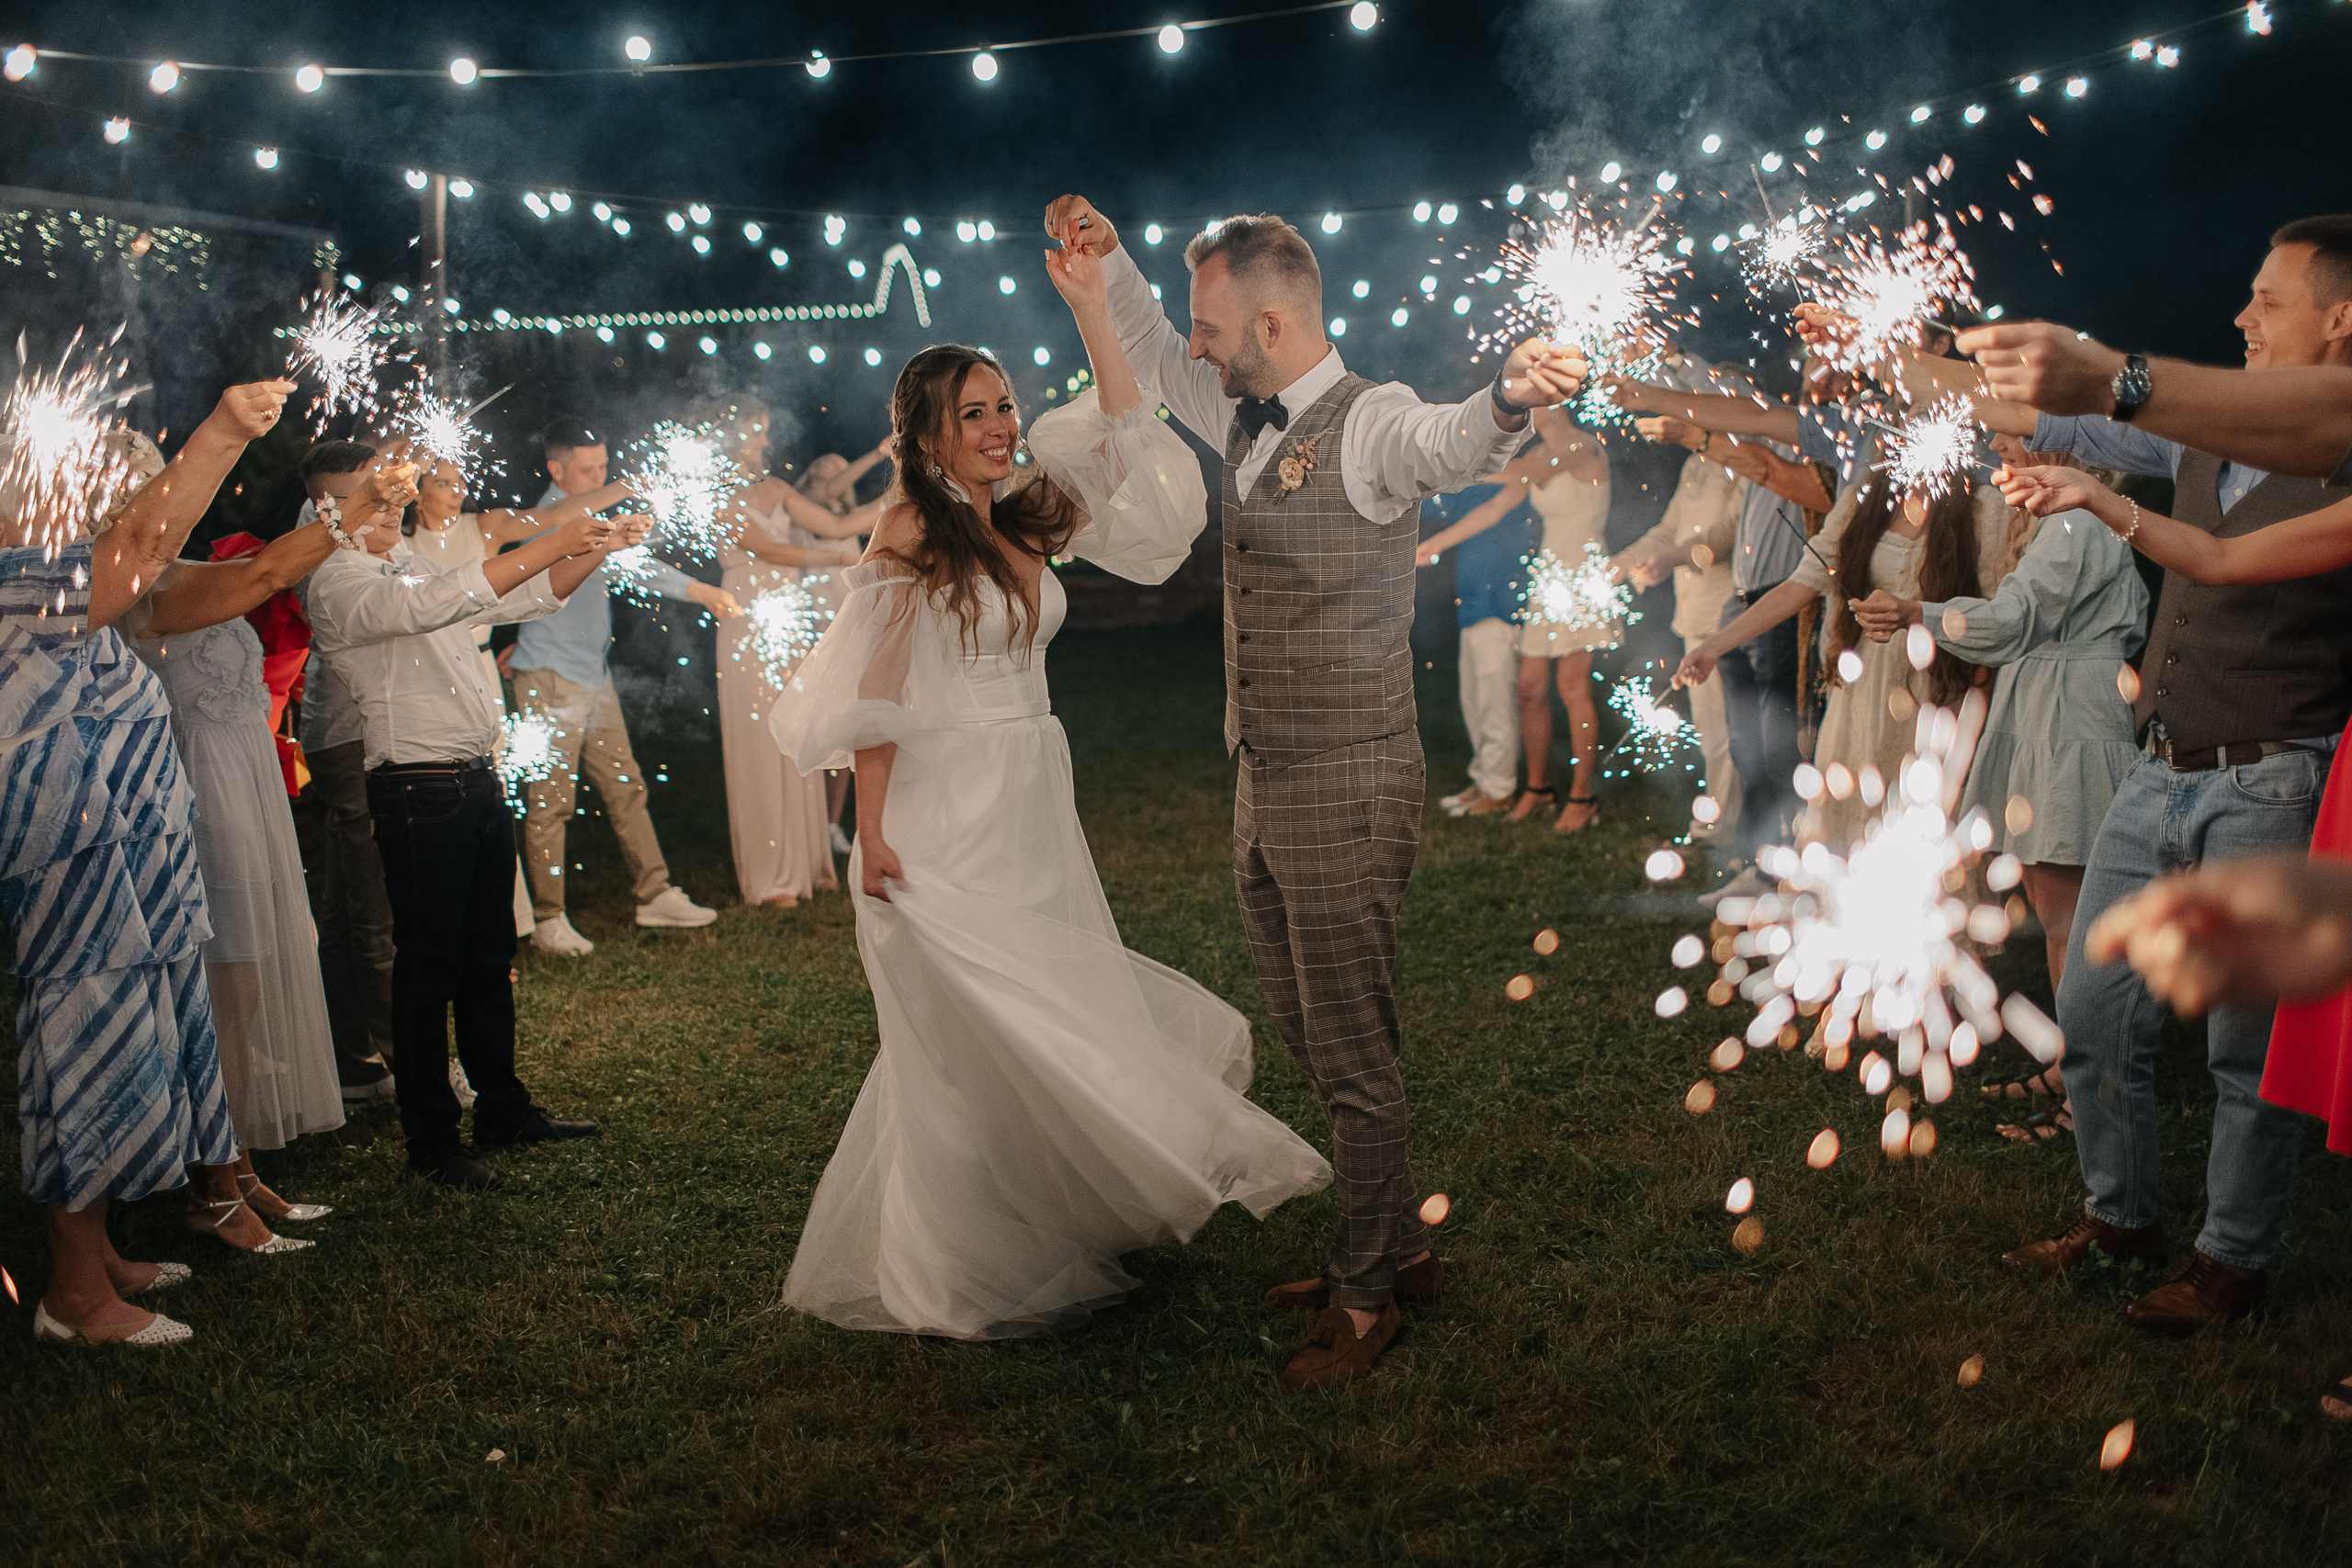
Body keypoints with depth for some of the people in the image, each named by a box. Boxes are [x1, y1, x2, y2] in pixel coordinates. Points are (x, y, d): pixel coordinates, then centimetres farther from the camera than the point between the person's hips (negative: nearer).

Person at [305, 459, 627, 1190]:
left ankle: (503, 1108, 29)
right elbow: (439, 602, -28)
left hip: (478, 780, 9)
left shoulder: (409, 566, 17)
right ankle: (431, 1141, 11)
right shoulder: (339, 587, -11)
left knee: (490, 956, 16)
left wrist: (596, 549, 4)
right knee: (429, 966, 0)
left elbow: (522, 597, 19)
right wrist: (549, 546, -28)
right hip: (420, 793, -8)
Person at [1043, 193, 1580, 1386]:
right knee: (1306, 1035, 19)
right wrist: (1107, 262, 16)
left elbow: (1452, 445, -38)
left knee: (1353, 1054, 2)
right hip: (1263, 786, 9)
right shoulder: (1247, 420, 10)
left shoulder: (1371, 425, -16)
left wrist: (1510, 397, -60)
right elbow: (1153, 363, 29)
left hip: (1345, 788, -9)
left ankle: (1365, 1299, 19)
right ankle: (1397, 1247, 36)